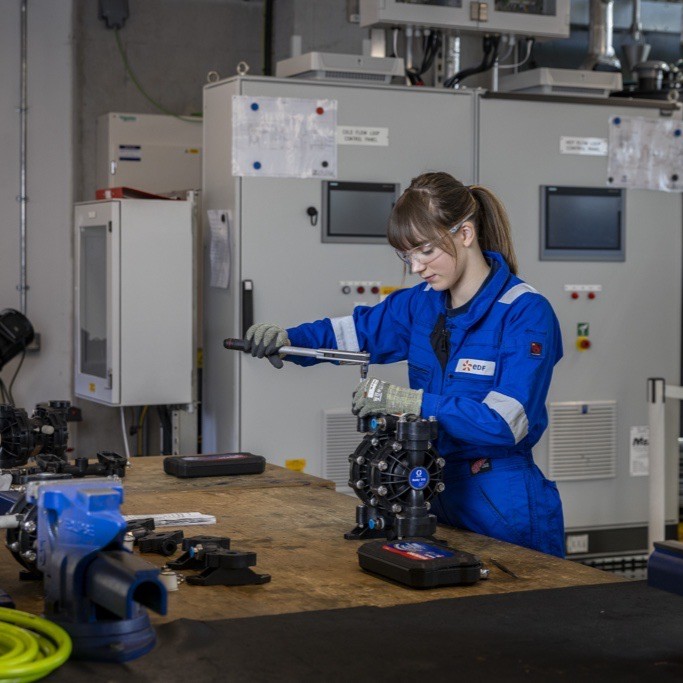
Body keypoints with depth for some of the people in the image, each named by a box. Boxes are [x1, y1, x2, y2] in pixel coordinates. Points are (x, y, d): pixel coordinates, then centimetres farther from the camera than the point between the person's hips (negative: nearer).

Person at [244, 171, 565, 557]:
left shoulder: (526, 312, -16)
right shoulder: (424, 302, 5)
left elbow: (507, 421, -25)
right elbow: (360, 329, 19)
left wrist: (412, 402, -31)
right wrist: (288, 338, 1)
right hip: (442, 498, 7)